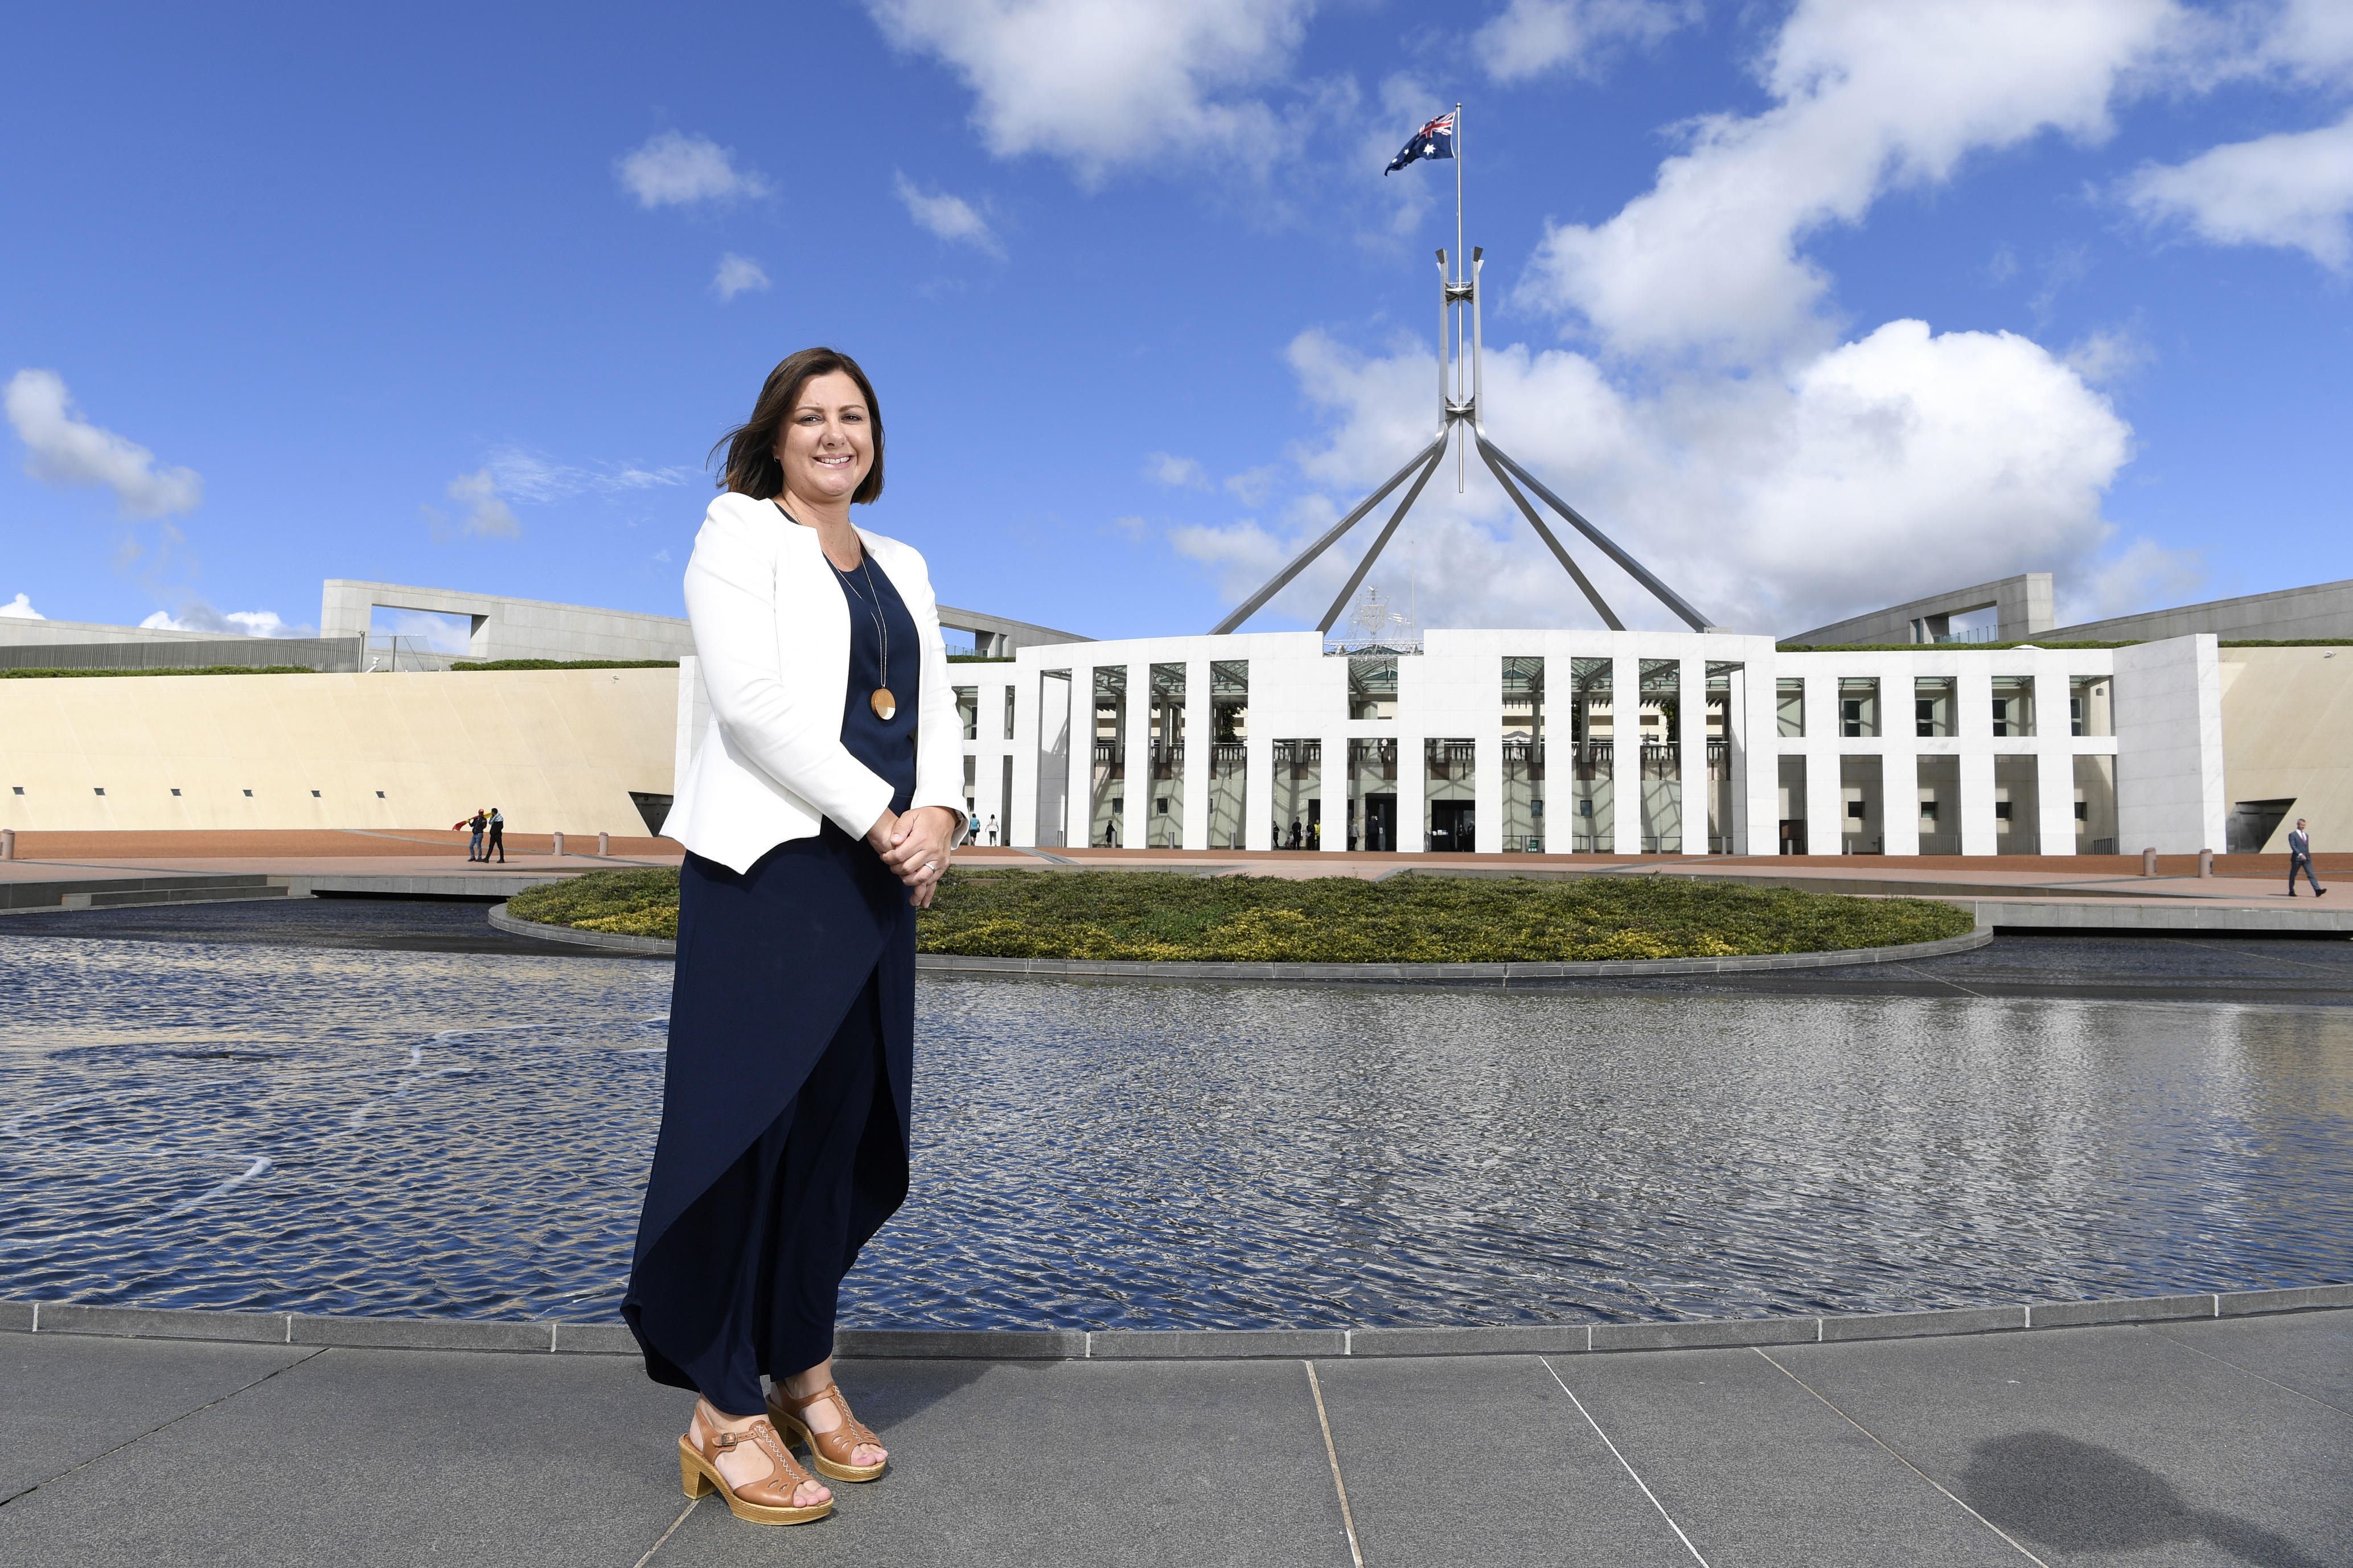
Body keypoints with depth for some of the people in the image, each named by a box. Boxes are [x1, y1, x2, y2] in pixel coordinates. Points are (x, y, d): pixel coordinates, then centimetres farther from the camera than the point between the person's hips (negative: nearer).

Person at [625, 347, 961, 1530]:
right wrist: (880, 818, -14)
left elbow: (938, 708, 12)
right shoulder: (736, 537, 2)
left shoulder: (901, 567, 21)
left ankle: (803, 1372, 22)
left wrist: (937, 817, -7)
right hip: (767, 863, -6)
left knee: (840, 1131, 9)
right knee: (748, 1124, -5)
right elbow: (753, 705, -12)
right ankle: (722, 1415, 5)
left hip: (879, 877, 6)